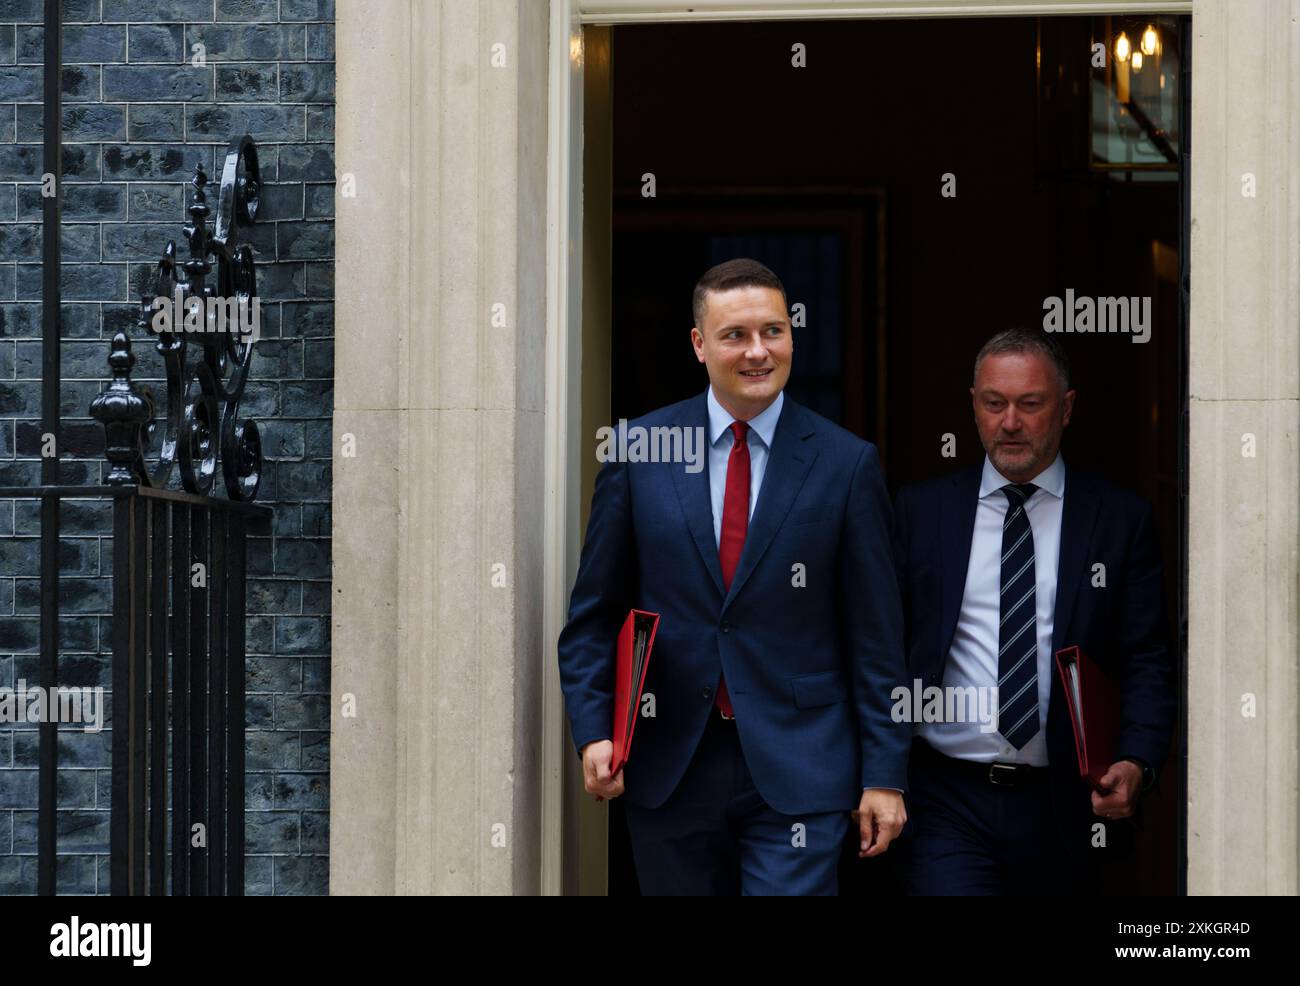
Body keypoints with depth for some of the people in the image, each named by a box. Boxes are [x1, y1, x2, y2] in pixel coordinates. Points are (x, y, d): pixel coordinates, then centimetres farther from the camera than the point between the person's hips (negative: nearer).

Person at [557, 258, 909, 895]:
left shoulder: (846, 463, 0)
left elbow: (875, 633, 1)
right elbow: (594, 612, 7)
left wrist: (884, 774, -2)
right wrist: (592, 732, -5)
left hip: (796, 773, -2)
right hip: (666, 769, 2)